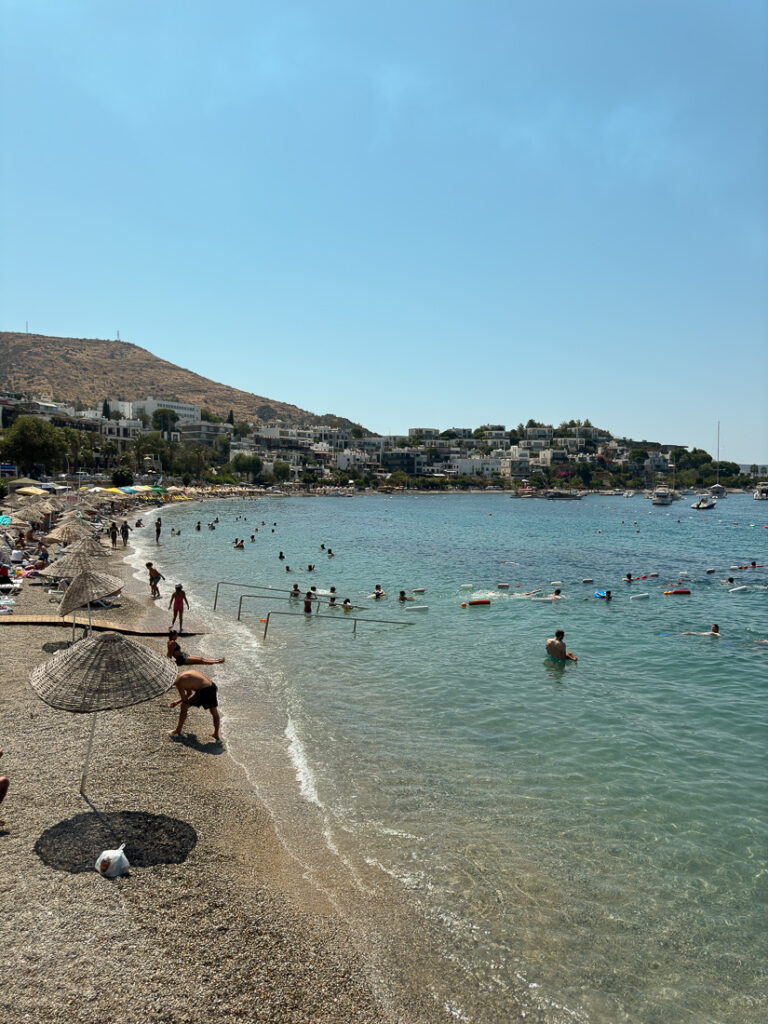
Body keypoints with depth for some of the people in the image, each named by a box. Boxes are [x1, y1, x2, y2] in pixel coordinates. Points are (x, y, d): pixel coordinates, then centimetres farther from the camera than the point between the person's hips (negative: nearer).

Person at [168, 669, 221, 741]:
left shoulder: (178, 682, -1)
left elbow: (184, 699, 6)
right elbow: (189, 693, 33)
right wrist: (177, 702, 35)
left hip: (204, 690, -8)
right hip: (213, 686, 8)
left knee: (184, 707, 13)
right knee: (214, 712, 24)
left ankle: (178, 731, 27)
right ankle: (216, 735, 37)